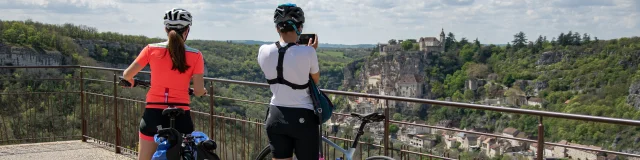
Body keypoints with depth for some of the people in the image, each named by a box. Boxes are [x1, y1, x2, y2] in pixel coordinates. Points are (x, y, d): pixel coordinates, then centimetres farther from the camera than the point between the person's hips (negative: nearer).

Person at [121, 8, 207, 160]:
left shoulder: (151, 49, 0)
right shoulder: (195, 56, -3)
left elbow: (127, 75, 8)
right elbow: (199, 91, -5)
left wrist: (131, 81, 31)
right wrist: (203, 91, 19)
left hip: (153, 114, 1)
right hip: (181, 117, -1)